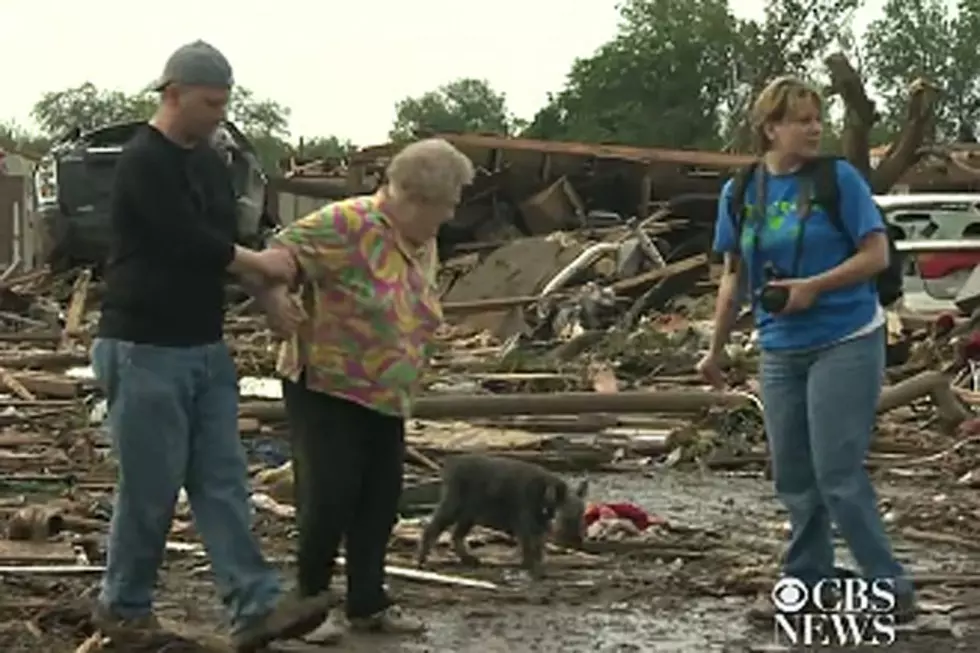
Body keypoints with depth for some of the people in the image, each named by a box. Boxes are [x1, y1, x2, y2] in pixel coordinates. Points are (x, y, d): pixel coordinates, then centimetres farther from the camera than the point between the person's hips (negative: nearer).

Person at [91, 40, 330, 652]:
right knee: (151, 488, -1)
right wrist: (262, 265, -8)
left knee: (223, 481, 3)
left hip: (206, 348, 8)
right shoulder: (145, 162, -15)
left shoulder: (212, 162, 12)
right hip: (145, 350, -8)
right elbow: (190, 241, -20)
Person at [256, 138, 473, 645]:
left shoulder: (424, 245, 8)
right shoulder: (348, 223, -19)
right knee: (328, 501, -6)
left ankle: (367, 603, 24)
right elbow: (273, 260, -21)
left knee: (380, 503, 11)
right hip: (326, 389, -8)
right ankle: (310, 602, 12)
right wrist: (291, 323, -24)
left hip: (386, 399, 8)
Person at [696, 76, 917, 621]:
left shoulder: (839, 179, -7)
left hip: (845, 344, -5)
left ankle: (892, 588, 0)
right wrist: (717, 349, 16)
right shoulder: (740, 193, 5)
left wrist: (815, 285, -19)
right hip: (782, 351, 5)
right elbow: (734, 276, 14)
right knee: (794, 478, 10)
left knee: (838, 474, -9)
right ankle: (809, 582, 24)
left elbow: (877, 254, -8)